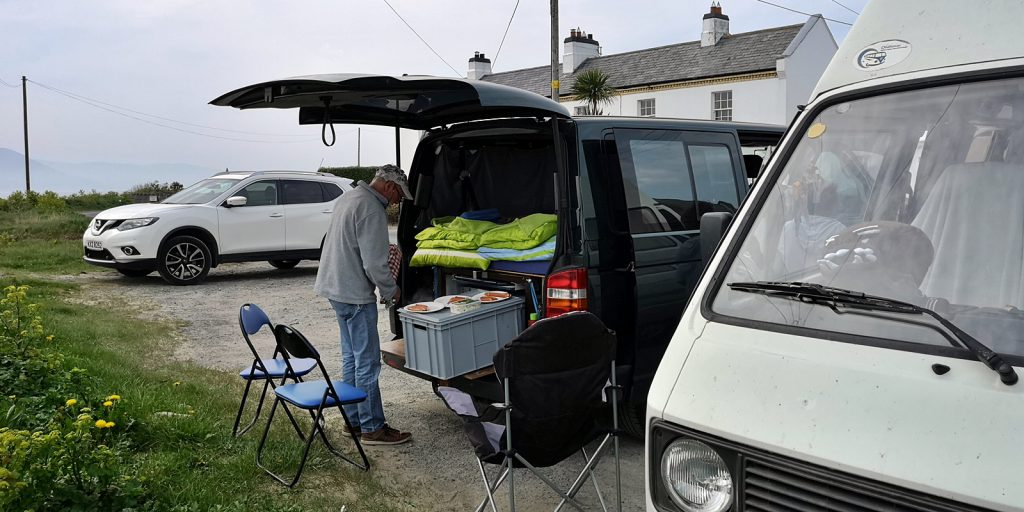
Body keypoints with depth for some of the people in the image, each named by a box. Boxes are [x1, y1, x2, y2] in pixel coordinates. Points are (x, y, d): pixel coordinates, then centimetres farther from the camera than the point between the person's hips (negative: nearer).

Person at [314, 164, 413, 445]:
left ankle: (354, 420, 24)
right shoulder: (372, 210, -19)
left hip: (335, 287, 10)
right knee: (367, 363, -3)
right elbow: (374, 263, -21)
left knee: (351, 358, 16)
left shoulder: (348, 197, 13)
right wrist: (391, 289, -5)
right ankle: (372, 428, 4)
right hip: (355, 294, -10)